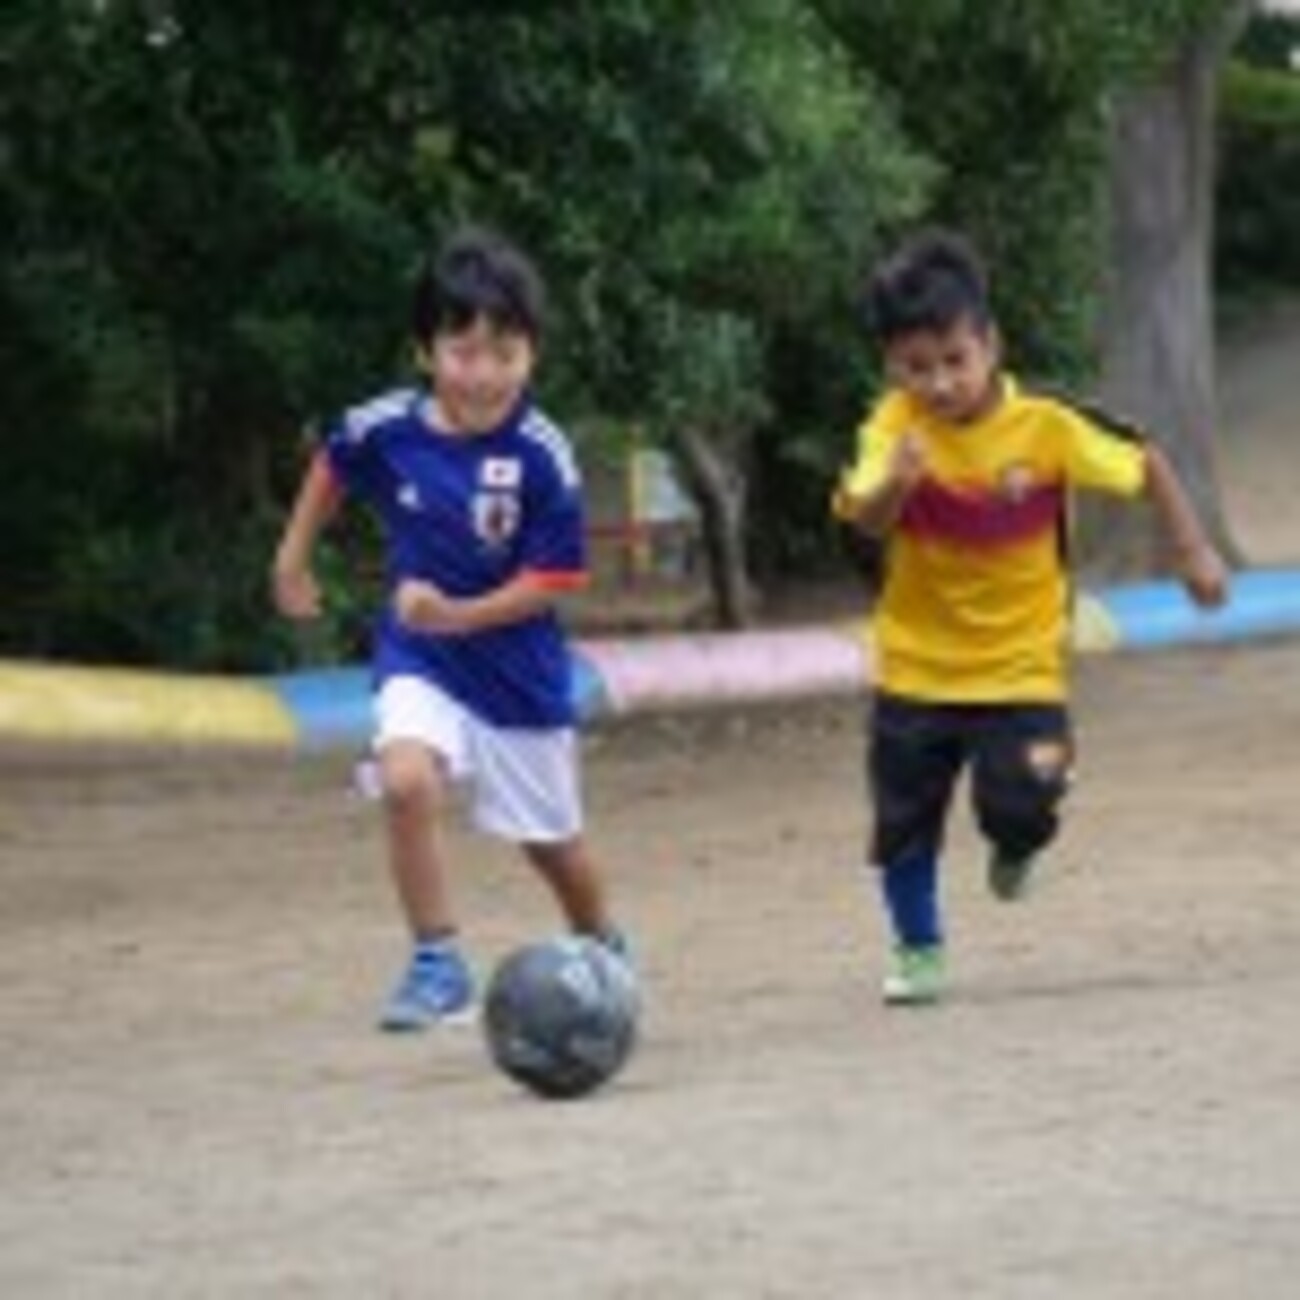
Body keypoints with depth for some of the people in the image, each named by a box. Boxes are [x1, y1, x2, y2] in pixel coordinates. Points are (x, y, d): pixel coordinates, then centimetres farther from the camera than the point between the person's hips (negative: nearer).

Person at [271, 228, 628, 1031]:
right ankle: (438, 965, -16)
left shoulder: (542, 458, -21)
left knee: (551, 838, 15)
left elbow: (549, 582, -16)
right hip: (418, 659, 1)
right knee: (408, 780, -28)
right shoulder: (385, 428, -12)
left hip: (519, 668, -1)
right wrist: (294, 557, 18)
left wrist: (459, 614, -28)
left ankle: (604, 953, 44)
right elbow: (334, 467, 11)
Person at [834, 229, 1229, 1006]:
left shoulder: (1047, 429, -16)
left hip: (1020, 666, -2)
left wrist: (1194, 549, -2)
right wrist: (895, 483, -49)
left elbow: (1145, 466, -1)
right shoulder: (896, 425, -14)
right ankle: (918, 950, 32)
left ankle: (1015, 849, 22)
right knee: (903, 821, 8)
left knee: (1020, 809, -15)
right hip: (916, 669, 2)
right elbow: (866, 519, -28)